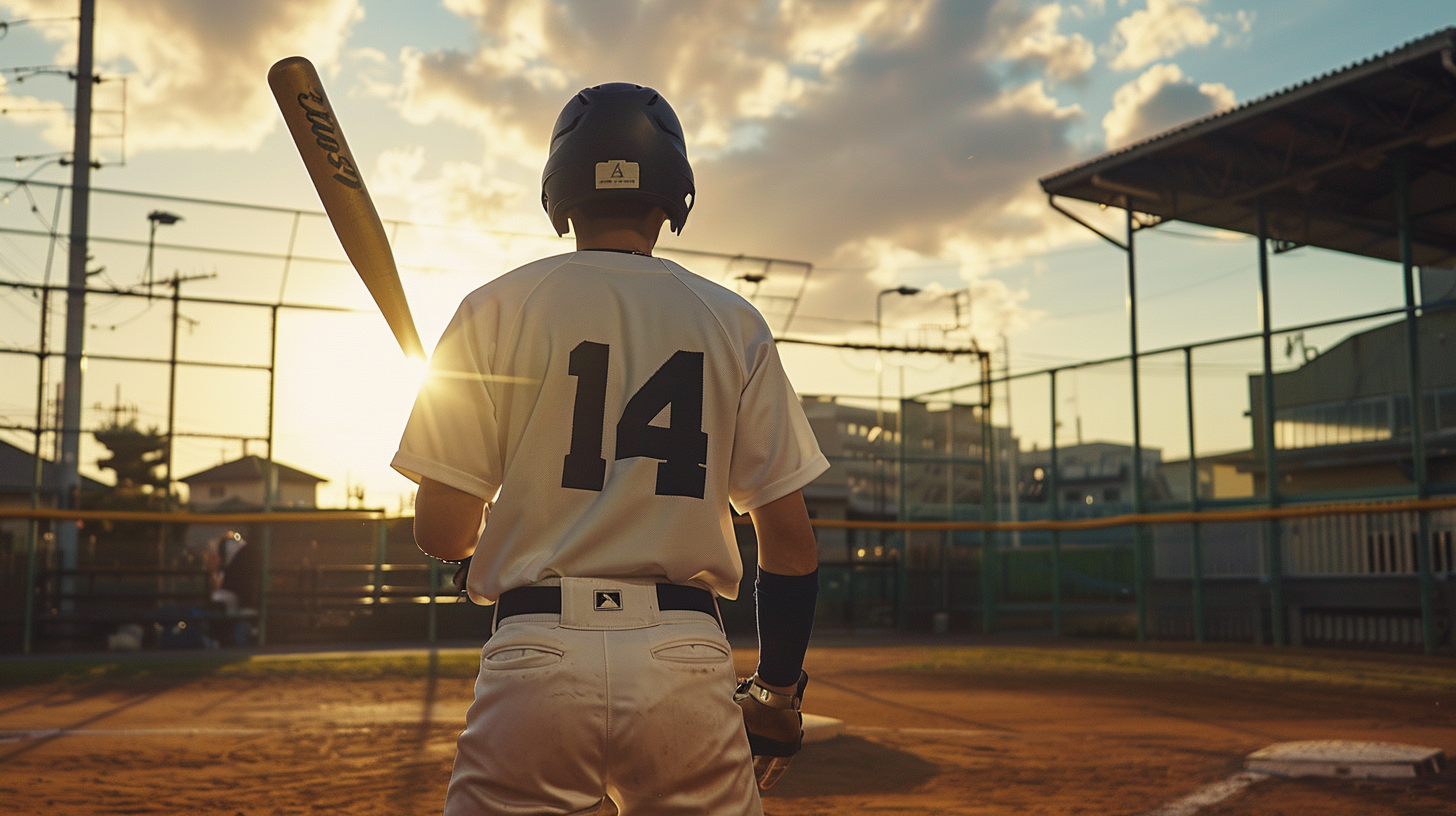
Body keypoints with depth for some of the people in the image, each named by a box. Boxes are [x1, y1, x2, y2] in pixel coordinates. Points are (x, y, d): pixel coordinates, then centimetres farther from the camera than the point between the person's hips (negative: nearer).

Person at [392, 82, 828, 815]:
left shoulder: (496, 308, 2)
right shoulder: (734, 322, 6)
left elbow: (441, 531, 0)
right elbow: (790, 538, 3)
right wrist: (779, 693, 14)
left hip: (538, 660, -1)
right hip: (687, 664, 1)